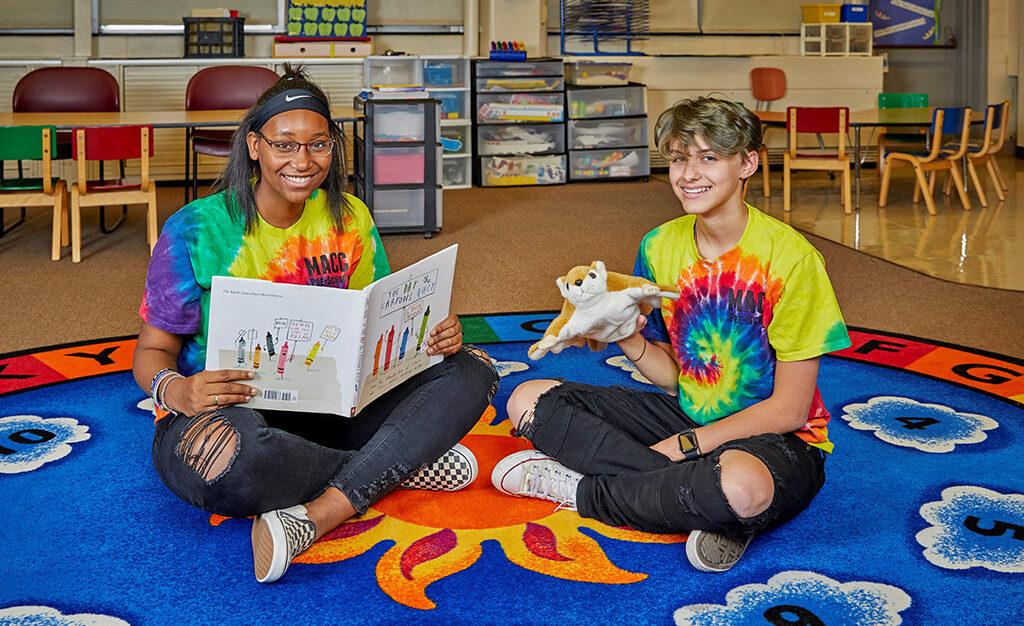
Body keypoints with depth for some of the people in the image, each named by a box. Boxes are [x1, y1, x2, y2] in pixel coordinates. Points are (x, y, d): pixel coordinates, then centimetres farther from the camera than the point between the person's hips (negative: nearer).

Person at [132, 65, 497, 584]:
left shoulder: (348, 220, 5)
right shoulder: (197, 230, -8)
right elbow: (152, 352, -7)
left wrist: (434, 333, -14)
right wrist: (175, 391, -32)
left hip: (328, 404, 5)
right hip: (224, 410, -4)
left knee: (472, 371, -13)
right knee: (223, 453, -42)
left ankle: (314, 517, -30)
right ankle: (404, 464, -16)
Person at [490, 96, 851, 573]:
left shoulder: (789, 257, -17)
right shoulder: (659, 248, 1)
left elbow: (788, 410, -14)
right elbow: (673, 375, 7)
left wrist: (683, 445, -18)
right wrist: (629, 341, -13)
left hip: (777, 438, -6)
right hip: (688, 414, 6)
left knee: (743, 485, -43)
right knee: (529, 401, -7)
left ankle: (583, 490, -13)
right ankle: (706, 507, -18)